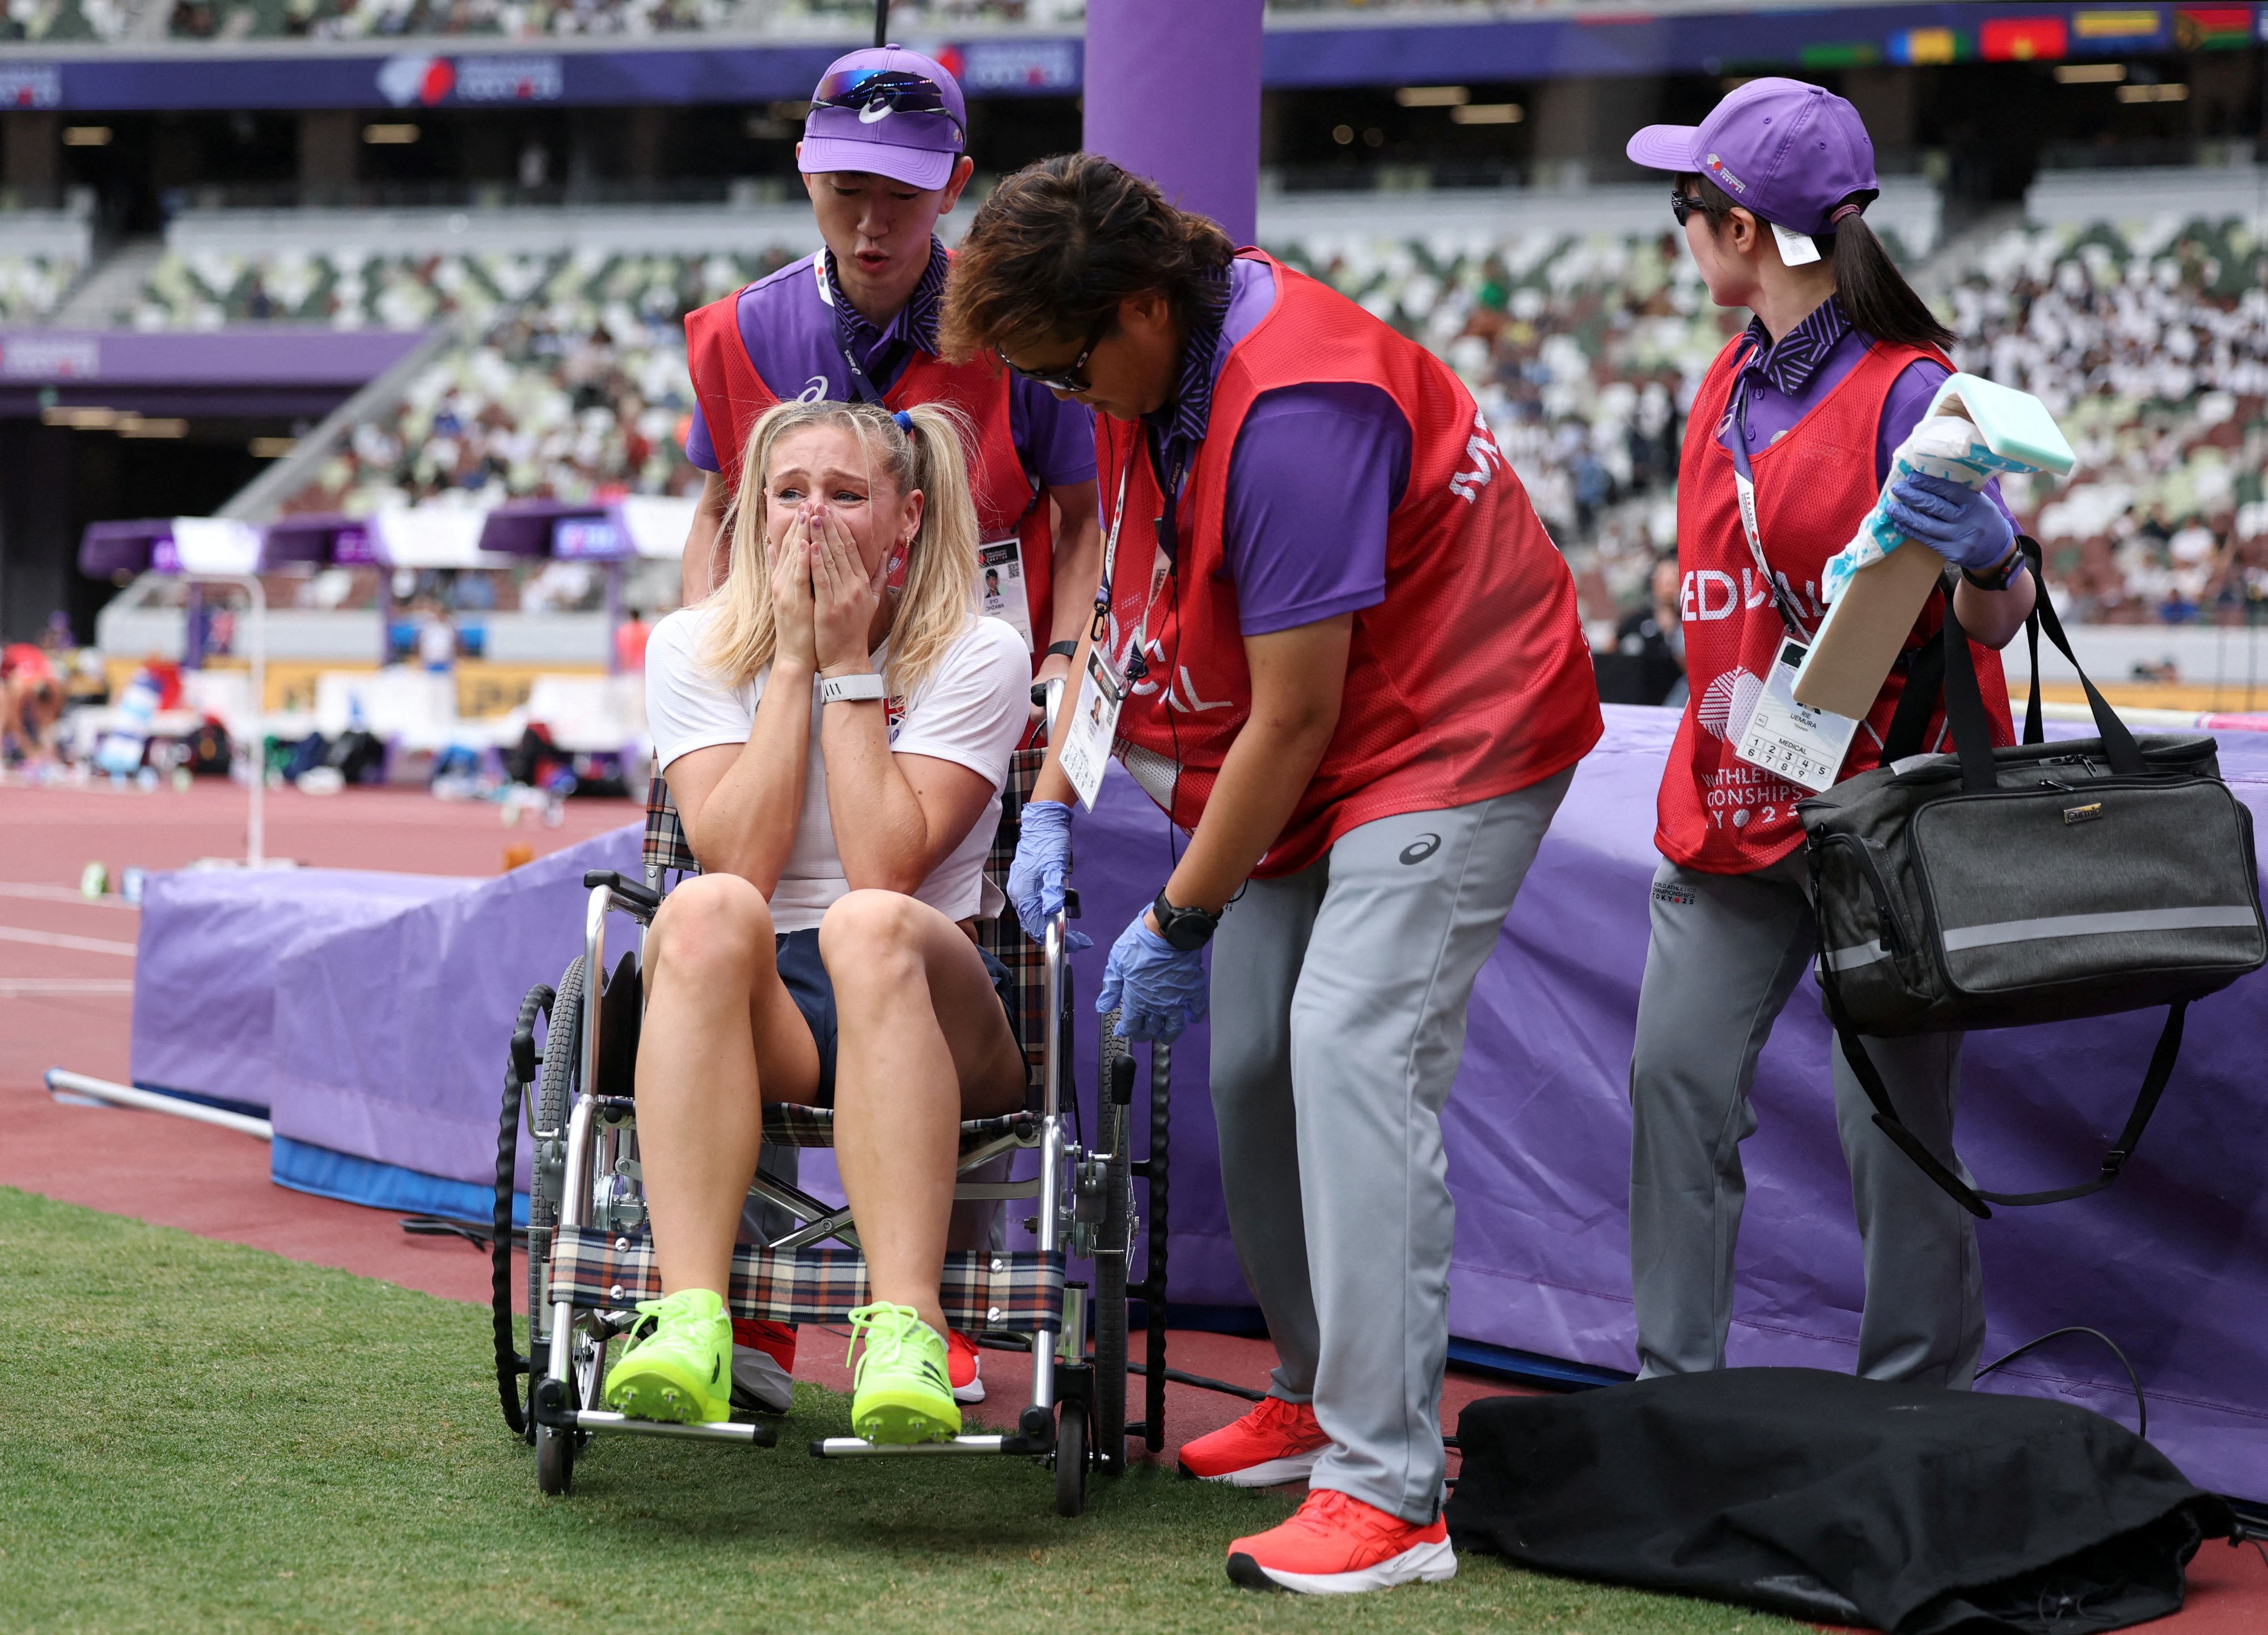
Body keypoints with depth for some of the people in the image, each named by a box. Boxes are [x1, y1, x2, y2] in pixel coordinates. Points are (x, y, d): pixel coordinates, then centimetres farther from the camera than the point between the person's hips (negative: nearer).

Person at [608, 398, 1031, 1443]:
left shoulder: (977, 658, 2)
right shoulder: (691, 650, 7)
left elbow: (885, 869, -13)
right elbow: (737, 862, -8)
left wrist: (849, 662, -8)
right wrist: (795, 659, -8)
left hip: (925, 1008, -1)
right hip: (753, 1011, 1)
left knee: (867, 925, -36)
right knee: (708, 912, -33)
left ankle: (905, 1333, -48)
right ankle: (689, 1325, -48)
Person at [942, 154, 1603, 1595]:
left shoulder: (1292, 410, -29)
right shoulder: (1151, 373, 1)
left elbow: (1293, 715, -25)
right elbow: (1122, 585, 15)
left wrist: (1179, 924, -15)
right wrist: (1055, 808, 7)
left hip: (1456, 735, -10)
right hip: (1309, 765, 10)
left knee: (1351, 1048, -21)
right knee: (1249, 1061, 7)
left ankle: (1387, 1492, -25)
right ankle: (1319, 1400, 23)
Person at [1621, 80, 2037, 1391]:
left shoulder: (1906, 390, -14)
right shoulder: (1735, 383, 11)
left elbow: (1995, 622, -16)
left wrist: (1983, 555, -37)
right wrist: (1713, 751, 13)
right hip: (1736, 794, 7)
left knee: (1896, 1112, -2)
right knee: (1678, 1076, 2)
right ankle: (1675, 1393, 10)